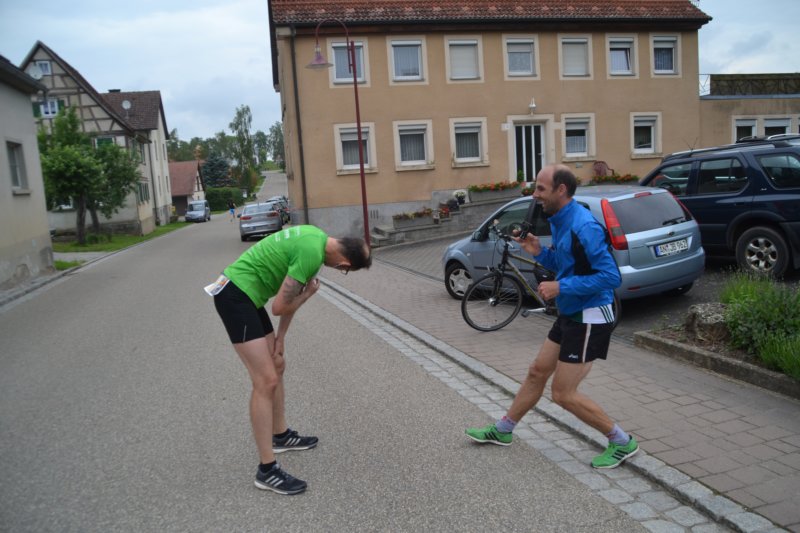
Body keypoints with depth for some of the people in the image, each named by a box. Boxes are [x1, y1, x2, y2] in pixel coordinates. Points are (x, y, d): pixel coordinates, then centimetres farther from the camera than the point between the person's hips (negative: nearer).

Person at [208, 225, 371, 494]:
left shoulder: (318, 237, 6)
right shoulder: (312, 254, -24)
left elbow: (290, 295, 12)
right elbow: (280, 307, -19)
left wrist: (280, 338, 11)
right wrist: (310, 292, -2)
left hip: (243, 294, 10)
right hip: (235, 295, -10)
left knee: (276, 367, 19)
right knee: (267, 381, -10)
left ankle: (280, 436, 36)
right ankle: (267, 470, -2)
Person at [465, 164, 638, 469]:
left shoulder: (583, 227, -23)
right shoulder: (559, 221, 7)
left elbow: (611, 276, -26)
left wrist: (560, 288, -24)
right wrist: (539, 252, 2)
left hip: (589, 319, -10)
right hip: (570, 315, 10)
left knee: (563, 394, -2)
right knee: (537, 372, 18)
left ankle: (622, 443, 16)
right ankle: (502, 430, 34)